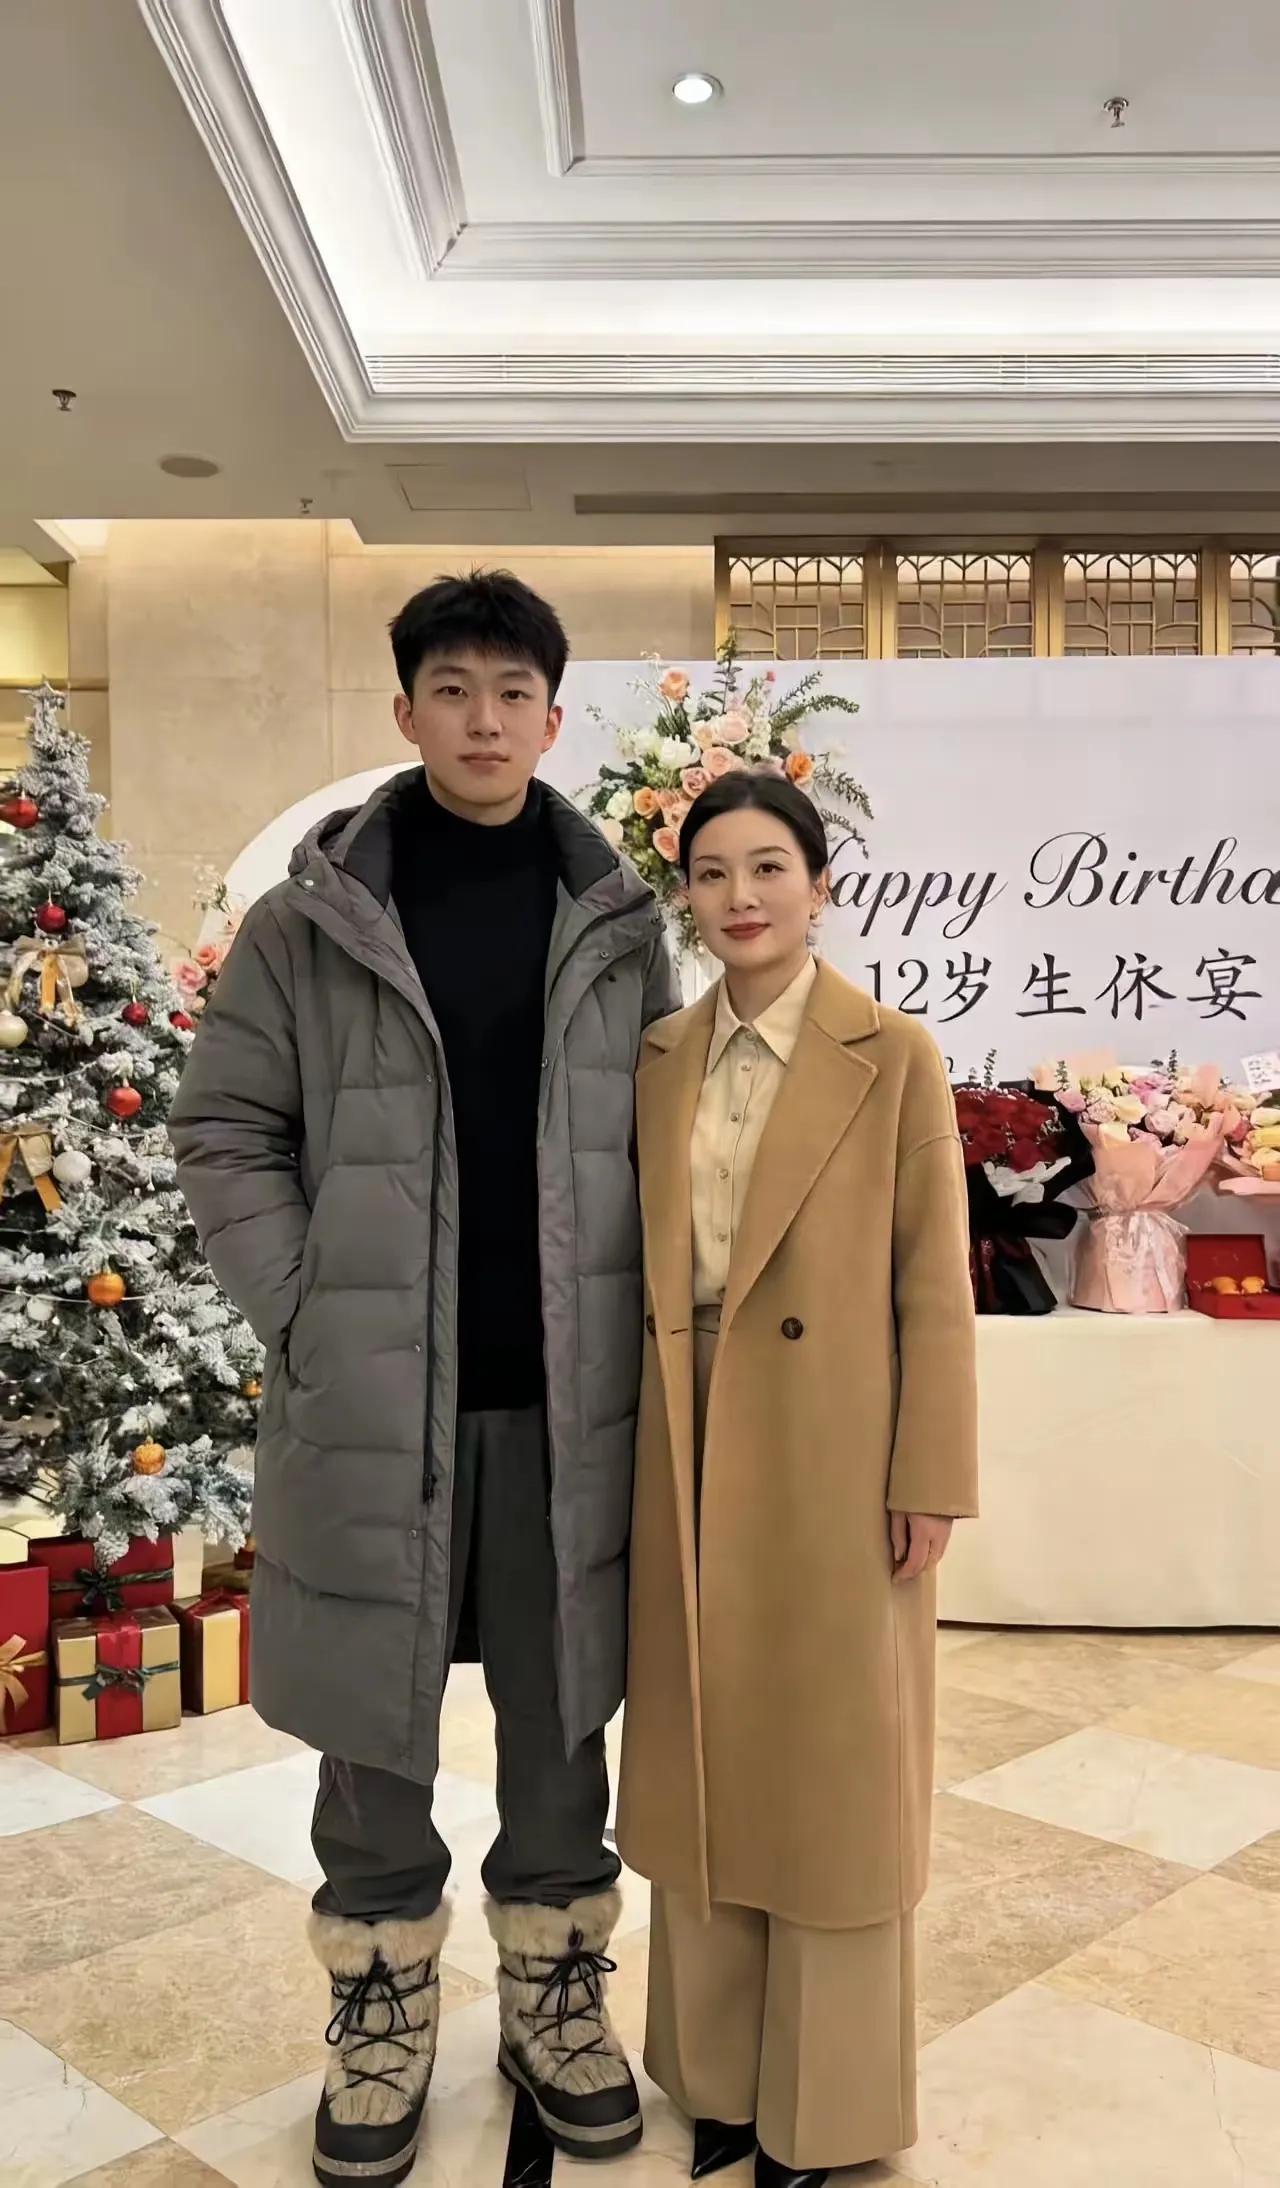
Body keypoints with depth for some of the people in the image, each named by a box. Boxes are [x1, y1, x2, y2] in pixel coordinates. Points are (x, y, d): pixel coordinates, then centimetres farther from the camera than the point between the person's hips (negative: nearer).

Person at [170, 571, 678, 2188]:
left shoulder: (618, 924, 3)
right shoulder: (309, 918, -3)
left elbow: (663, 1136, 9)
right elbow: (222, 1133, 0)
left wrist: (637, 1323, 0)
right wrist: (300, 1318, -7)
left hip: (564, 1397, 2)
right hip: (369, 1396, -1)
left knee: (561, 1716, 15)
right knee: (372, 1723, 13)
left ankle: (556, 2000, 37)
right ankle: (382, 2016, 35)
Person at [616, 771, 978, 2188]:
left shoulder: (893, 1056, -8)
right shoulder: (659, 1061, 5)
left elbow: (934, 1287, -8)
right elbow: (643, 1271, 8)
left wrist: (928, 1481, -9)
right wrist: (640, 1456, 6)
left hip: (831, 1467, -4)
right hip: (687, 1464, 5)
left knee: (829, 1776, 11)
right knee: (704, 1771, 16)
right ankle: (720, 2074, 37)